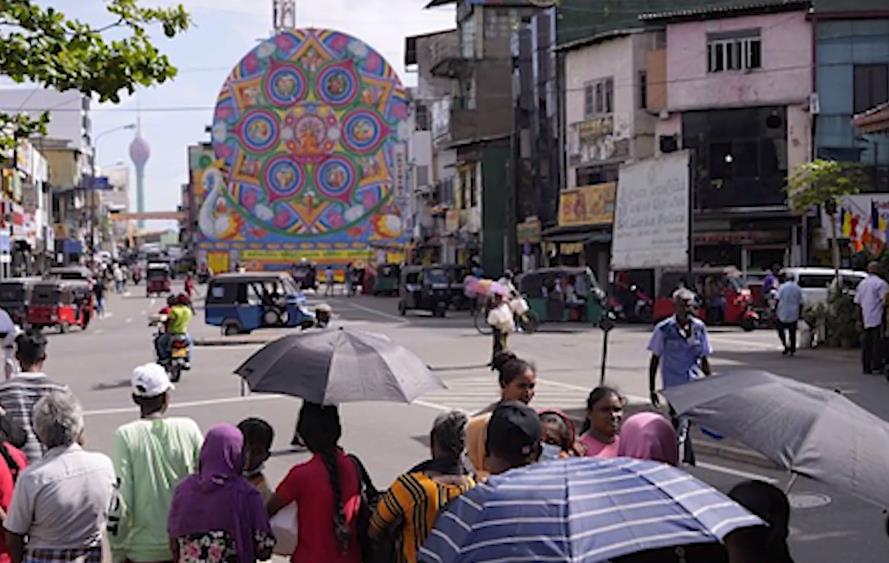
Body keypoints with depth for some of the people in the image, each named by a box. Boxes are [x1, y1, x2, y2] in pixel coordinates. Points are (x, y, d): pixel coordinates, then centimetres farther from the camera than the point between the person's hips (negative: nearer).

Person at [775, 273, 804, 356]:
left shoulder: (782, 287, -2)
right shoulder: (798, 289, 7)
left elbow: (778, 299, -11)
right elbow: (800, 303, 7)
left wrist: (775, 310, -7)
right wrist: (800, 314, 13)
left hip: (783, 314, -2)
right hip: (794, 315, 2)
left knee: (781, 330, 11)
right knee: (792, 333, 8)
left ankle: (786, 346, -4)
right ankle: (792, 351, 7)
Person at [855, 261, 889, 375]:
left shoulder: (861, 284, 15)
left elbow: (858, 303, 16)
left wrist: (860, 320, 20)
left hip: (865, 320, 6)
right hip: (877, 319, -6)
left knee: (866, 344, 7)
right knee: (878, 343, -3)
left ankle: (866, 367, 7)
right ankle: (877, 366, -6)